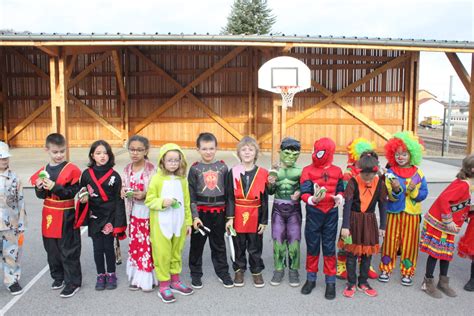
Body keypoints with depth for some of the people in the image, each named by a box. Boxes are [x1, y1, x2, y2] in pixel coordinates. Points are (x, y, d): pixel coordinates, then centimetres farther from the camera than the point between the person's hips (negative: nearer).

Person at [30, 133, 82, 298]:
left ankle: (73, 282, 12)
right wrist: (40, 188, -12)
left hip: (66, 216, -5)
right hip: (49, 216, 6)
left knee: (68, 250, 1)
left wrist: (54, 187, -27)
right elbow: (41, 195, 9)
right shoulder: (43, 171, 5)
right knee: (52, 249, 16)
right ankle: (58, 277, 34)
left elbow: (72, 192, -18)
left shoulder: (71, 170, -11)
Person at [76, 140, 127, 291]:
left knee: (109, 247, 5)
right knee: (98, 248, 8)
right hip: (94, 218, 2)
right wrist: (83, 199, -13)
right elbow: (81, 195, 11)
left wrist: (118, 222, -7)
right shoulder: (87, 174, 0)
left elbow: (118, 200, -4)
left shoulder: (114, 175, -5)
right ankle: (100, 276, 24)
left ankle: (111, 275, 23)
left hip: (110, 217, -1)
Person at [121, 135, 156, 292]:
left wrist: (144, 195, -25)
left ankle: (148, 278, 17)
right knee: (134, 245, 13)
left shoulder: (152, 169, -13)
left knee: (148, 245, 2)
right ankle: (136, 278, 27)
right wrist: (124, 192, -10)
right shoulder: (127, 169, 4)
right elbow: (123, 189, 12)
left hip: (148, 213, -5)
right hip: (134, 212, 5)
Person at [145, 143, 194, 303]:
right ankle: (164, 285, 18)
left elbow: (186, 203, 9)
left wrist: (188, 222, 10)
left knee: (176, 252, 16)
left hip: (179, 223, 4)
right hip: (161, 224, -4)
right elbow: (149, 200, -7)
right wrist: (162, 202, -24)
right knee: (162, 254, 4)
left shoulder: (182, 179, 4)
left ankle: (175, 280, 32)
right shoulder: (157, 179, -9)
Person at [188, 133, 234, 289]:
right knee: (197, 244, 10)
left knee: (219, 244, 13)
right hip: (200, 211, -1)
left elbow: (228, 192, 3)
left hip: (219, 212, 1)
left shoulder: (222, 167, 1)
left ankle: (223, 272, 27)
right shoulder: (195, 168, -3)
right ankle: (196, 274, 25)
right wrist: (195, 216, -9)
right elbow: (191, 195, -3)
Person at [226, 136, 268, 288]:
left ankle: (256, 271, 29)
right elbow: (230, 196, -1)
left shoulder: (263, 173, -3)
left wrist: (264, 221, -1)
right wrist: (230, 217, -7)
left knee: (255, 246, 11)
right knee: (239, 245, 13)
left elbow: (265, 199, 0)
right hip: (238, 215, 1)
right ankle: (239, 270, 31)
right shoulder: (233, 172, -3)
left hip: (255, 216, 0)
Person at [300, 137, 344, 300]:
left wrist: (339, 197, -12)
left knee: (329, 248, 7)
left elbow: (340, 189, 10)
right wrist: (312, 199, -34)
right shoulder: (308, 170, -6)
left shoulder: (336, 171, 2)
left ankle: (331, 282, 19)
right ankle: (311, 279, 26)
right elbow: (304, 193, -13)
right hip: (313, 213, -1)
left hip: (331, 214, 1)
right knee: (312, 247, 10)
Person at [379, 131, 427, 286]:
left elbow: (423, 194, -2)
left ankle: (407, 272, 20)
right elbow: (390, 196, -7)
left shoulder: (418, 173, 0)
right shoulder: (390, 173, -4)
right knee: (390, 241, 6)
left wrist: (413, 190, -20)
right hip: (393, 213, 0)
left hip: (412, 214, 1)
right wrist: (395, 190, -26)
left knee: (409, 243, 6)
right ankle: (386, 269, 21)